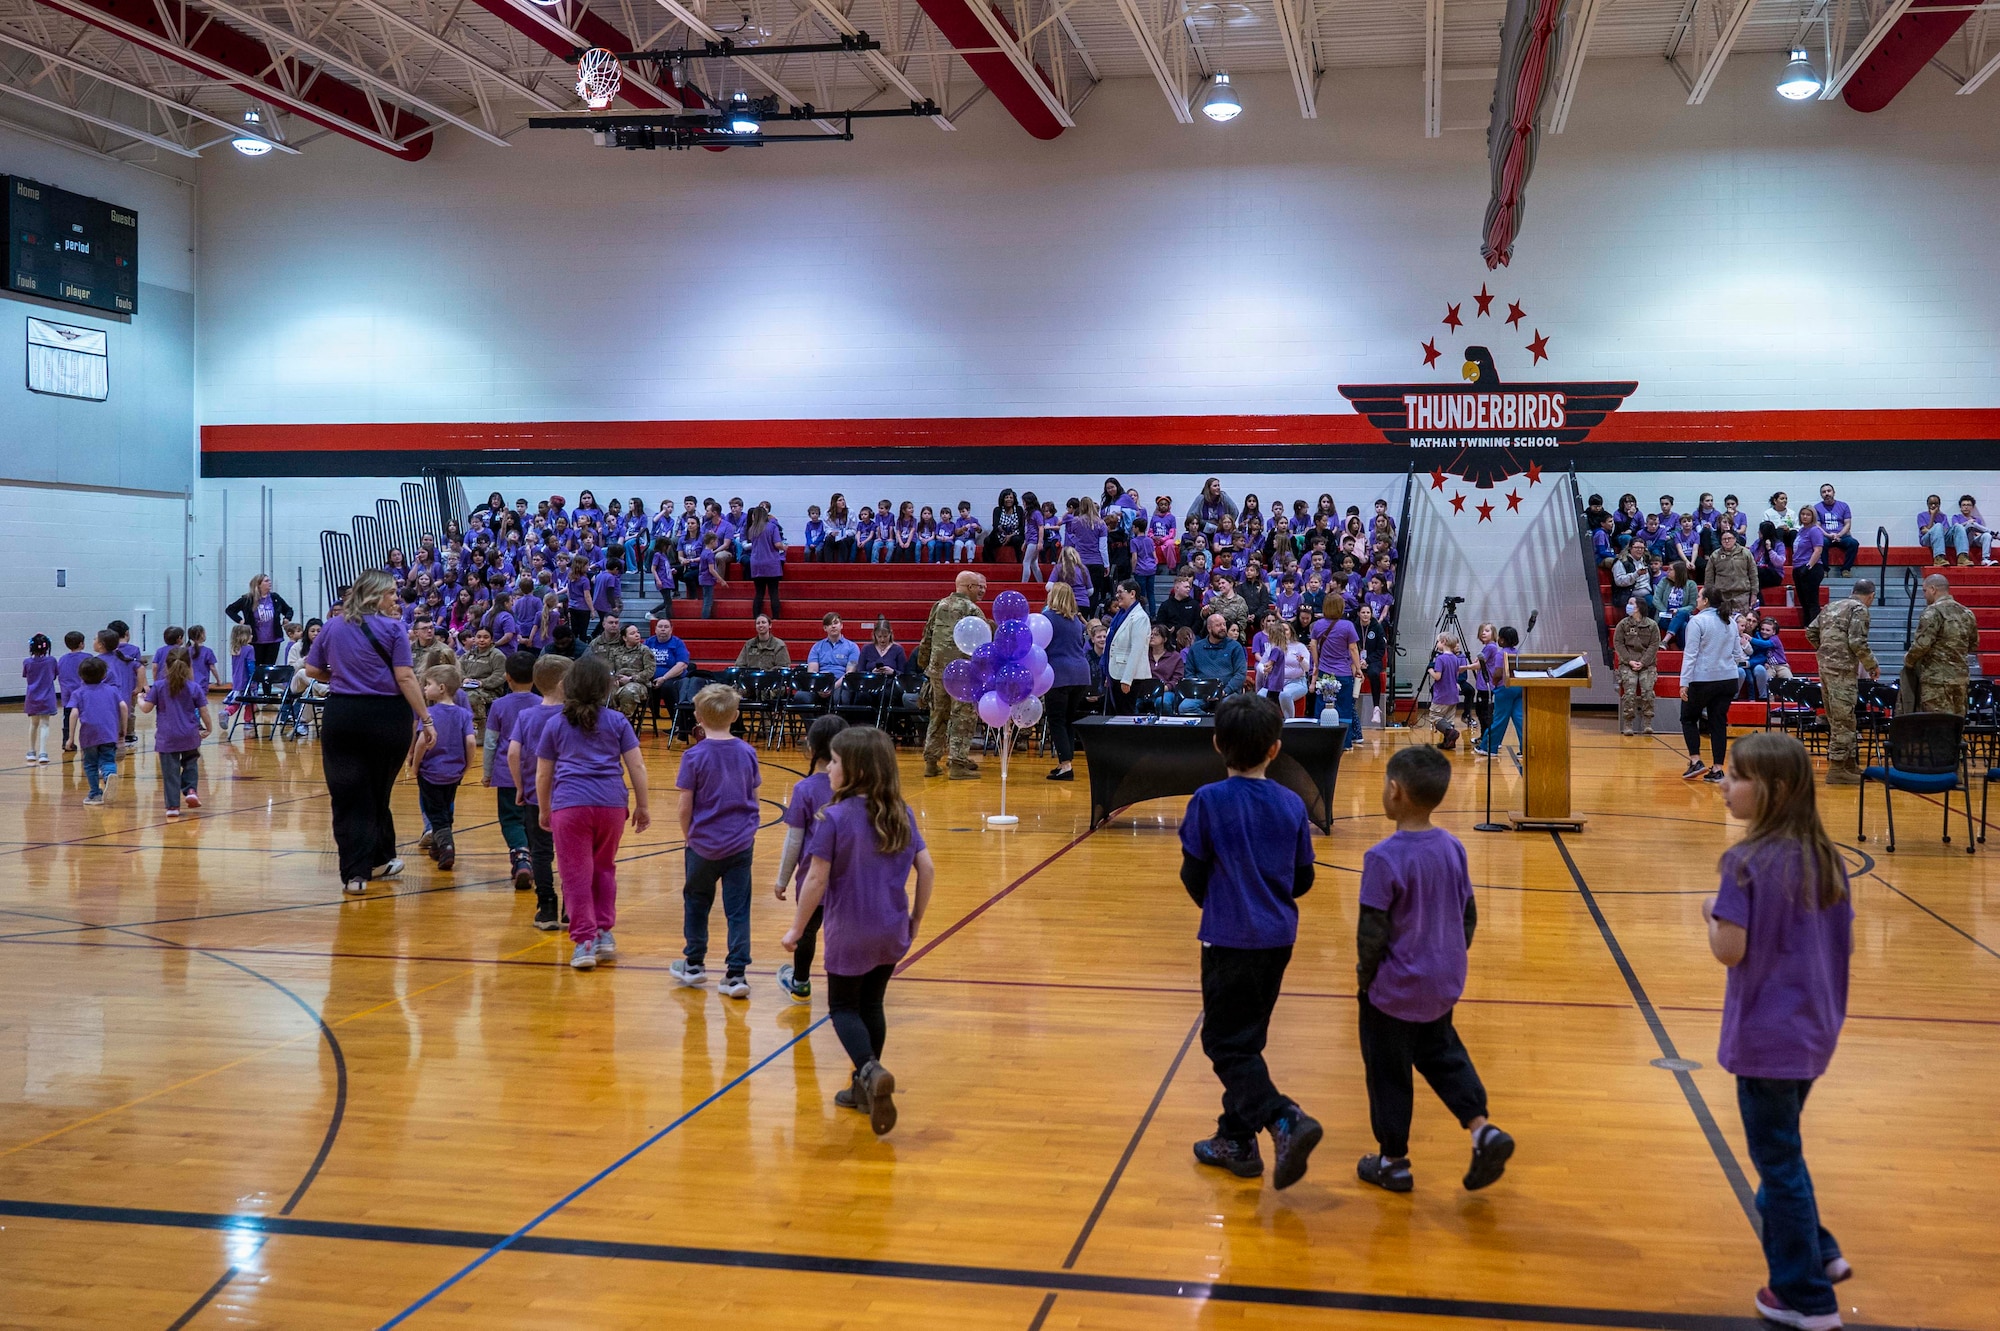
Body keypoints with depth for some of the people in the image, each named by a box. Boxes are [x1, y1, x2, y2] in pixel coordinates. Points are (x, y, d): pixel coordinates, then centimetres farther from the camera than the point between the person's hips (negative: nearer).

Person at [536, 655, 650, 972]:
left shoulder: (555, 725, 10)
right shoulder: (617, 722, 9)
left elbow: (542, 774, 12)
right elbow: (636, 767, 5)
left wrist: (544, 811, 24)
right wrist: (643, 806, 13)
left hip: (569, 804, -2)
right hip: (611, 803, 2)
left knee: (576, 874, 1)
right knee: (604, 868, 19)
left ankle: (585, 942, -3)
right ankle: (604, 934, 18)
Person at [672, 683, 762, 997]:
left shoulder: (694, 756, -11)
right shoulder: (747, 753, -1)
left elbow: (686, 806, -8)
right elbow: (753, 799, 7)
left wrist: (687, 836, 8)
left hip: (704, 844, -2)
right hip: (741, 842, 2)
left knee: (696, 902, 18)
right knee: (738, 909, 3)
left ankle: (694, 964, 29)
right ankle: (736, 974, 1)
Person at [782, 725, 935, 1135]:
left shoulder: (833, 818, -17)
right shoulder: (901, 814, -1)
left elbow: (817, 879, -15)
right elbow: (926, 869, 1)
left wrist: (796, 929, -4)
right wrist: (915, 919, 13)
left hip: (849, 933, -5)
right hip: (892, 933, 5)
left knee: (844, 1007, 9)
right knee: (871, 1004, 19)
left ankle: (871, 1071, -16)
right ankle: (865, 1088, 26)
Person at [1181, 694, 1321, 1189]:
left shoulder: (1208, 801, -12)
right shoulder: (1292, 804, -1)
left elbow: (1193, 875, -6)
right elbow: (1303, 880, 5)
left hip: (1229, 940, -5)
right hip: (1278, 940, 5)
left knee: (1226, 1043, 2)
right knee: (1246, 1039, 17)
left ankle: (1284, 1120, -17)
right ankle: (1236, 1140, 24)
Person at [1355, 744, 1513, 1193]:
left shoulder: (1384, 858, -23)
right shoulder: (1452, 848, -3)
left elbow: (1372, 930, -20)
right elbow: (1469, 917, 5)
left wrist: (1365, 973, -3)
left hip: (1393, 990, -6)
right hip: (1442, 986, 6)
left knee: (1387, 1073, 10)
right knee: (1442, 1055, 24)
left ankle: (1393, 1161, 21)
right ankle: (1482, 1130, 9)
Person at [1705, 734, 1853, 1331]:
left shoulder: (1747, 862, -20)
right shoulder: (1825, 860, 1)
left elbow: (1730, 950, -21)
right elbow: (1847, 945, 5)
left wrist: (1710, 914, -4)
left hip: (1765, 1036, -7)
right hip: (1814, 1033, 7)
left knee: (1777, 1159, 7)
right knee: (1782, 1149, 25)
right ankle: (1816, 1252, 34)